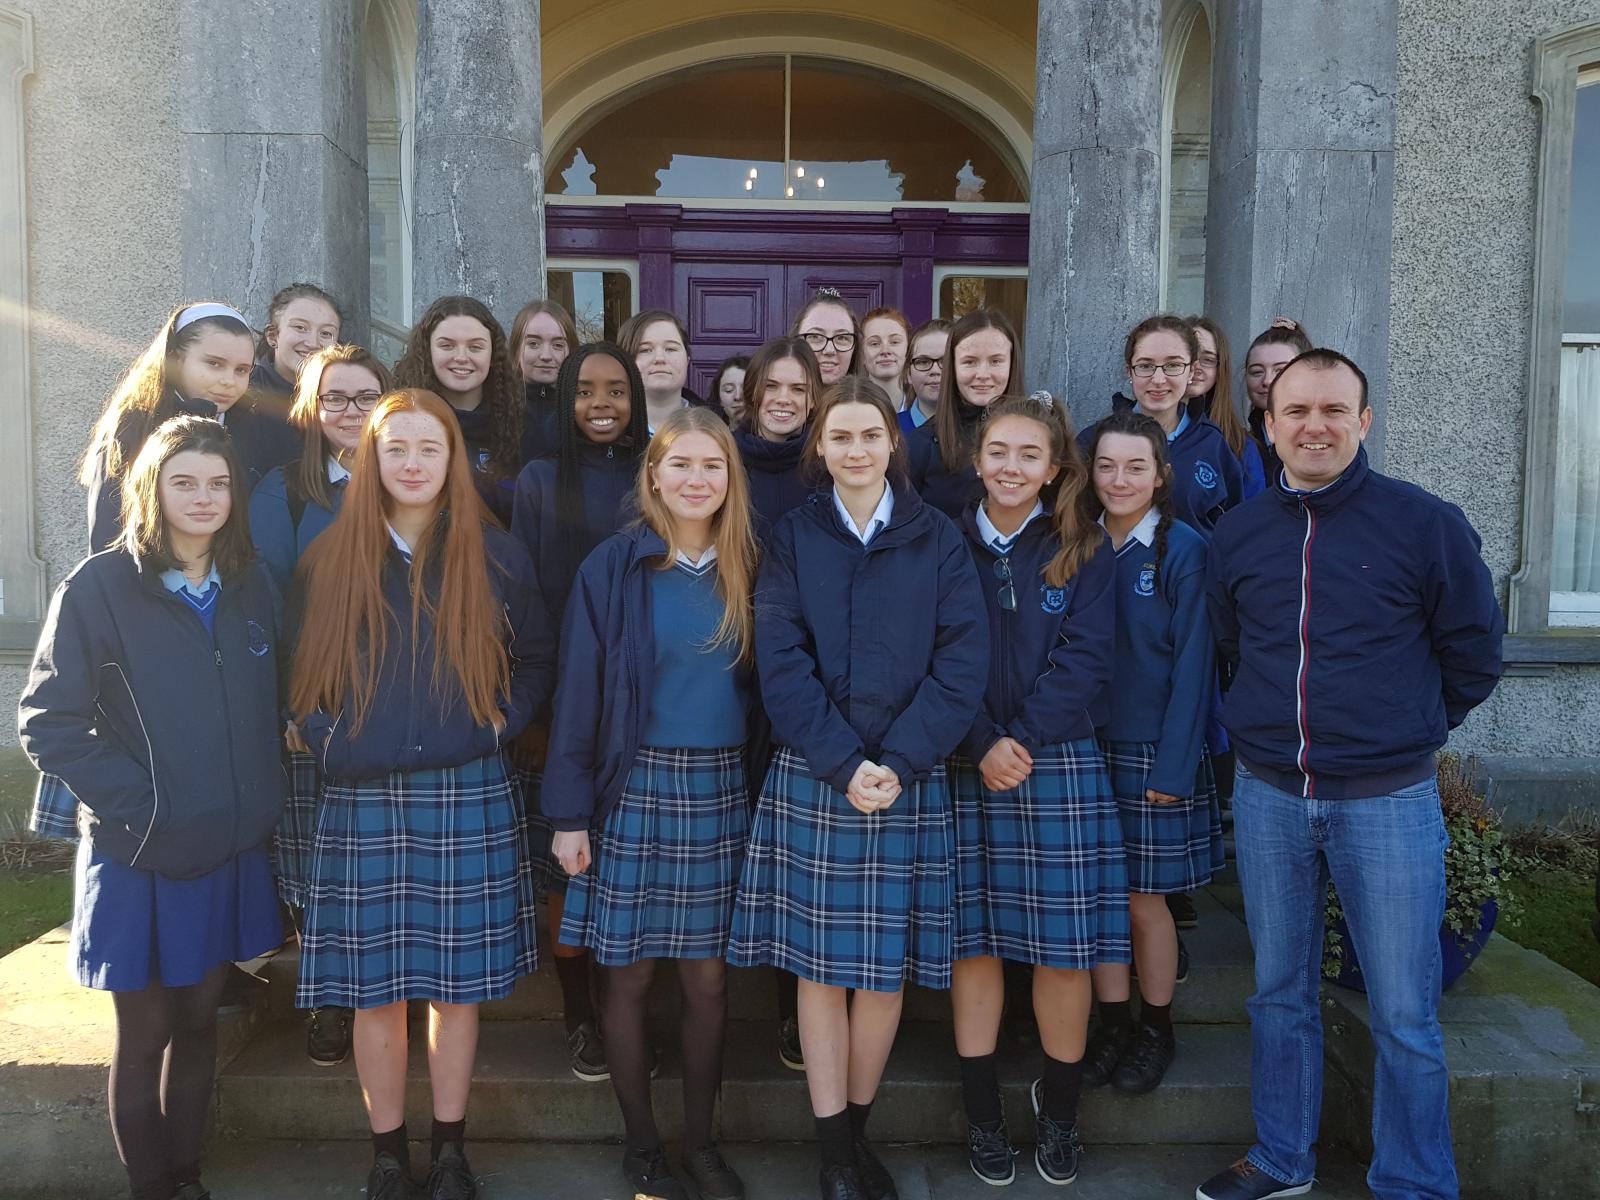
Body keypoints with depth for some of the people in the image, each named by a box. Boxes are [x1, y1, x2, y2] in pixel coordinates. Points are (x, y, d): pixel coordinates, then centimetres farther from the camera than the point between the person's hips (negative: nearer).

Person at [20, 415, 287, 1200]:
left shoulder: (249, 586, 3)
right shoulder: (99, 587, -10)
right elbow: (46, 723, -10)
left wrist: (263, 797, 2)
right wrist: (137, 803, -15)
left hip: (230, 850, 4)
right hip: (139, 856, -4)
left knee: (197, 1021, 16)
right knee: (145, 1033, 10)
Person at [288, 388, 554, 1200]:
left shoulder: (494, 556, 3)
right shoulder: (329, 559, 5)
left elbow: (536, 660, 11)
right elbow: (297, 665, 12)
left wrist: (501, 721, -3)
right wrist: (320, 735, -1)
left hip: (466, 798, 0)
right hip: (361, 802, 1)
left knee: (457, 981, 7)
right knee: (374, 988, 6)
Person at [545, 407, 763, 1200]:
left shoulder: (745, 570, 4)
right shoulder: (614, 567, -6)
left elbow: (761, 685, 9)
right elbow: (579, 694, -6)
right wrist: (569, 812, -8)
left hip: (724, 792, 3)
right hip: (636, 790, -2)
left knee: (708, 980, 10)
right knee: (630, 978, 8)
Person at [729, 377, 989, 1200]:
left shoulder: (937, 540, 4)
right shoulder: (792, 539, 4)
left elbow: (962, 663, -3)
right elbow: (781, 664, -4)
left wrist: (898, 762, -14)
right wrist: (843, 764, -15)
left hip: (909, 783, 1)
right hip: (810, 781, 0)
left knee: (886, 967, 7)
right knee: (819, 965, 4)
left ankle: (857, 1130, 27)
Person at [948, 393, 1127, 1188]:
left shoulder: (1084, 552, 4)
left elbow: (1085, 663, -5)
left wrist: (1021, 741, -15)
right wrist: (982, 745, -14)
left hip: (1058, 766, 0)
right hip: (964, 769, 1)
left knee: (1063, 944, 3)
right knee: (974, 938, 6)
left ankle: (1058, 1107, 24)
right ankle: (982, 1109, 22)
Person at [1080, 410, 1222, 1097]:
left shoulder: (1184, 550, -7)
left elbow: (1193, 662, -10)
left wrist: (1174, 763, -13)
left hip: (1153, 753, -4)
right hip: (1087, 749, 4)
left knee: (1145, 898, 5)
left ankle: (1155, 1029, 25)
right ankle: (1111, 1026, 24)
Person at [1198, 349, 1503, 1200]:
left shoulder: (1426, 524, -6)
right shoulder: (1236, 537, 3)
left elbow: (1472, 653, 3)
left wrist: (1401, 733, 9)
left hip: (1387, 800, -3)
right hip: (1266, 795, 3)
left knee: (1403, 1017, 5)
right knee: (1280, 993, 16)